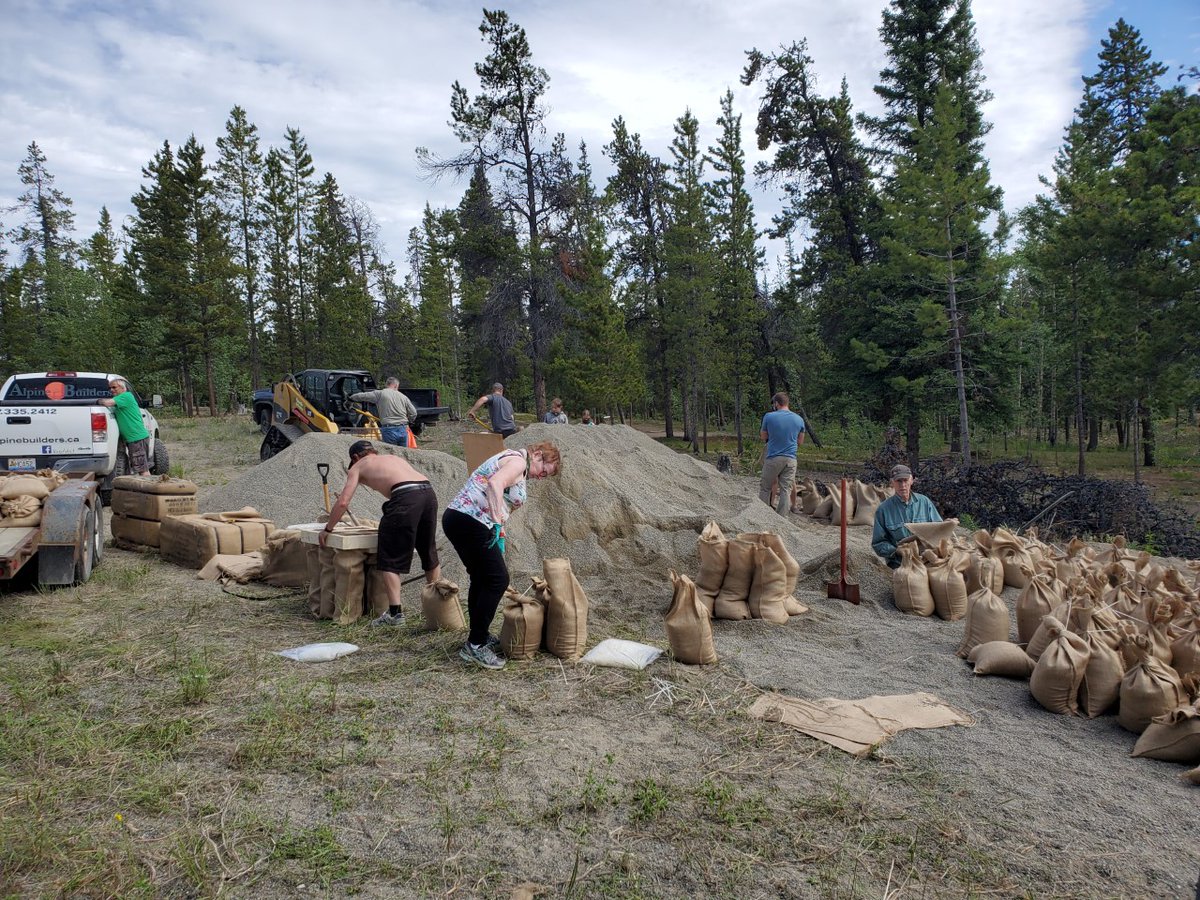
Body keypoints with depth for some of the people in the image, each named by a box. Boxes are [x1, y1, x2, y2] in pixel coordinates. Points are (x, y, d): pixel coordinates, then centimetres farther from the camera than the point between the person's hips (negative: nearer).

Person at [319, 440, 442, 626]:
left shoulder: (357, 467, 19)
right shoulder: (392, 458, 35)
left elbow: (343, 502, 10)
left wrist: (327, 529, 23)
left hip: (405, 497, -6)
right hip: (429, 492, 6)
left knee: (390, 559, 5)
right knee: (429, 555, 21)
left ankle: (395, 612, 1)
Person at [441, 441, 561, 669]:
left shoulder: (513, 463, 25)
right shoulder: (518, 460, -6)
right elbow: (495, 483, -25)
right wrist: (497, 523, -27)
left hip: (456, 518, 11)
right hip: (470, 522, -11)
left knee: (482, 578, 21)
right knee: (497, 579, -6)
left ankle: (479, 636, 32)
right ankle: (475, 646, -1)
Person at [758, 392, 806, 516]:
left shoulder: (769, 417, -5)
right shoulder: (799, 419, 4)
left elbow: (763, 438, 6)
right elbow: (801, 441, 15)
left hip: (773, 458, -2)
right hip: (791, 459, 2)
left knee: (765, 488, 9)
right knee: (786, 490, 4)